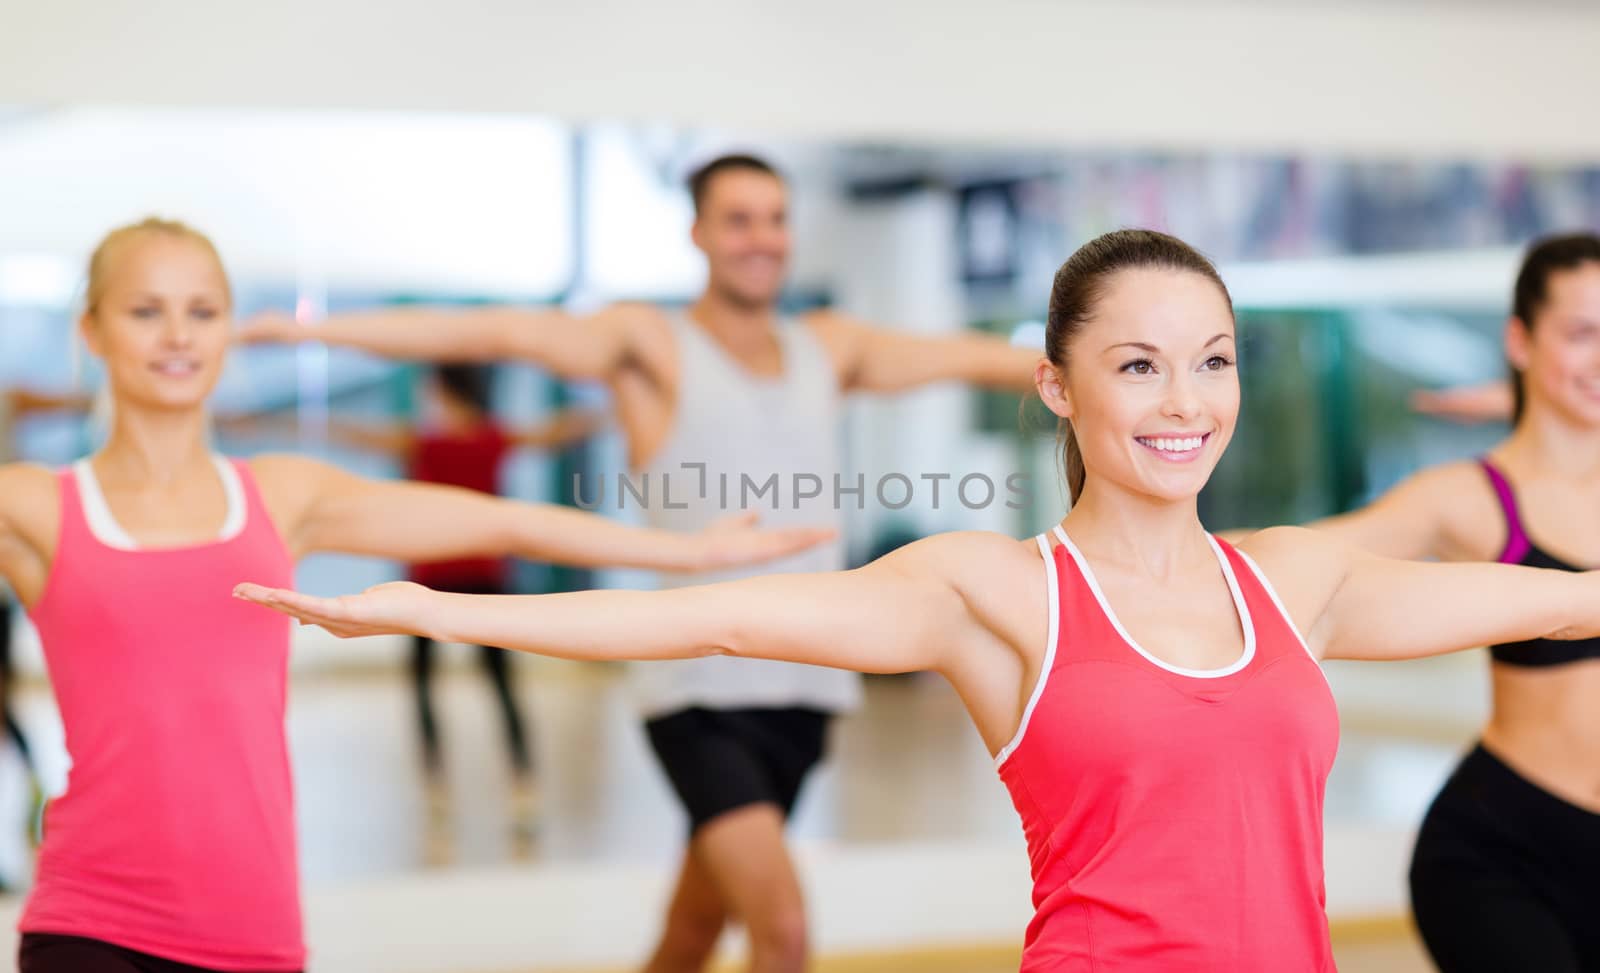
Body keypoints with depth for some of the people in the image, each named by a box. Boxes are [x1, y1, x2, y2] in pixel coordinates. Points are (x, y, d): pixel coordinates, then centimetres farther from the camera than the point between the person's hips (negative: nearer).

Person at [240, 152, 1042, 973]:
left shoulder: (829, 349, 13)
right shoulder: (651, 345, -3)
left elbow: (972, 356, 19)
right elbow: (500, 333, -14)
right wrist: (312, 329, -24)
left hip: (802, 690, 5)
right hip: (699, 694, -5)